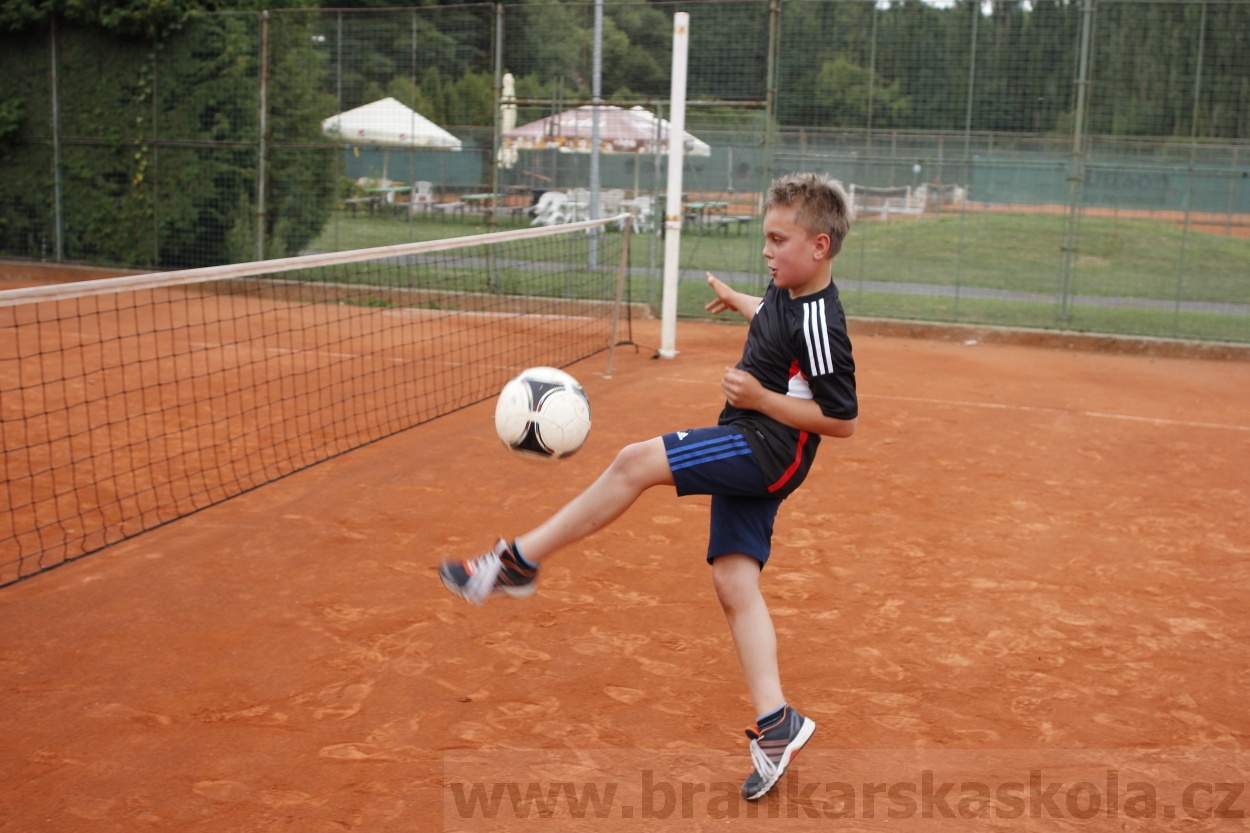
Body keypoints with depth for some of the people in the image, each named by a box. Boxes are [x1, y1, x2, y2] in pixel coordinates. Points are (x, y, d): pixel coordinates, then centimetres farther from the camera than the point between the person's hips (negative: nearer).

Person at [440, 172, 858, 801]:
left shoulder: (819, 324, -20)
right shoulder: (786, 289, 7)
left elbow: (843, 420, -19)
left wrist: (762, 399, -21)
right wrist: (738, 301, 34)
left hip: (768, 450, -10)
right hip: (748, 453, 10)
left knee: (635, 462, -21)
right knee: (734, 583, 3)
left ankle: (517, 562, -12)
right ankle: (776, 726, 4)